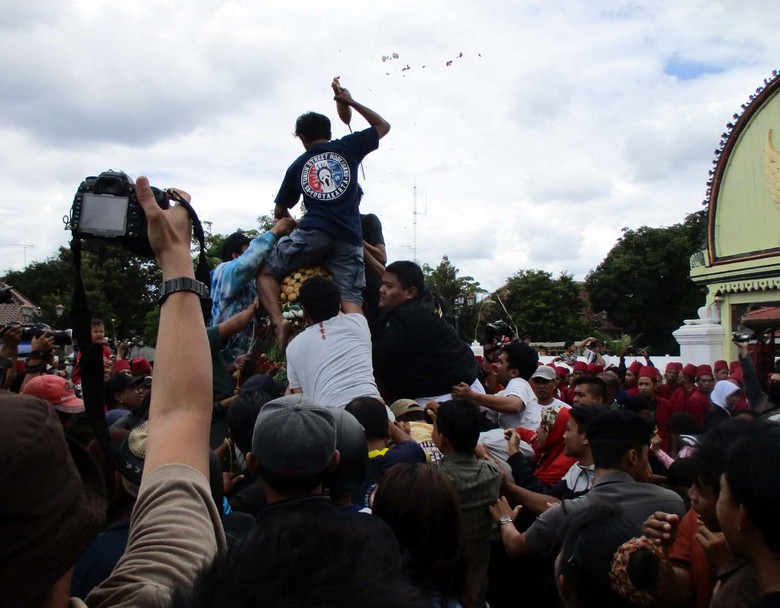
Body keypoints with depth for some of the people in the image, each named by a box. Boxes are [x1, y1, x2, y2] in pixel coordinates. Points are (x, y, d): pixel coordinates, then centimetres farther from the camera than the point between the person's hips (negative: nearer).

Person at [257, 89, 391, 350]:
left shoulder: (296, 166, 21)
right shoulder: (347, 147, 16)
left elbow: (280, 213, 28)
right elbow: (384, 126, 31)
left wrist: (294, 225, 48)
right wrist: (350, 102, 38)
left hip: (313, 233, 0)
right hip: (349, 239, 0)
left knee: (266, 273, 15)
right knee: (351, 301, -5)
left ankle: (279, 320, -8)